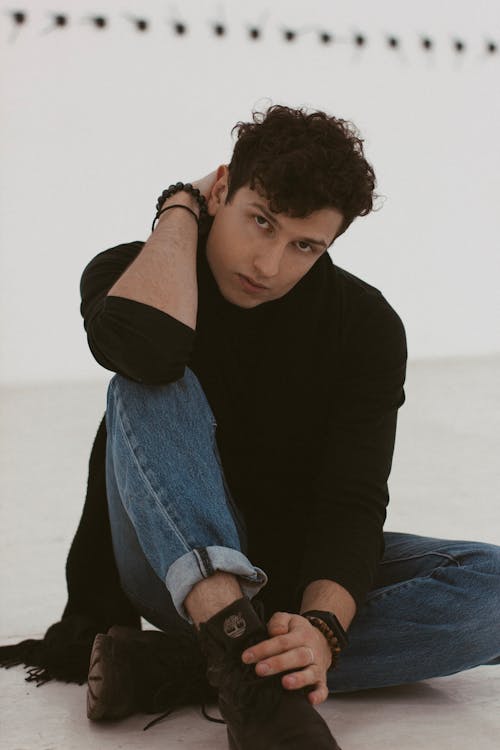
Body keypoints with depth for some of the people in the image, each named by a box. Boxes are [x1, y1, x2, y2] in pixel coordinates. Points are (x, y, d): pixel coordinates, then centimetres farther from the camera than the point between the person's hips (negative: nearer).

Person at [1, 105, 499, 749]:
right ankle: (240, 652, -46)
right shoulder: (130, 275, -11)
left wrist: (322, 625, -38)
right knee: (152, 385, -29)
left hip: (299, 571, 2)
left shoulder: (367, 326, -10)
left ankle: (166, 664, -33)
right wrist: (181, 208, -20)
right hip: (176, 567, -2)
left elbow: (352, 500, -19)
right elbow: (144, 344, -38)